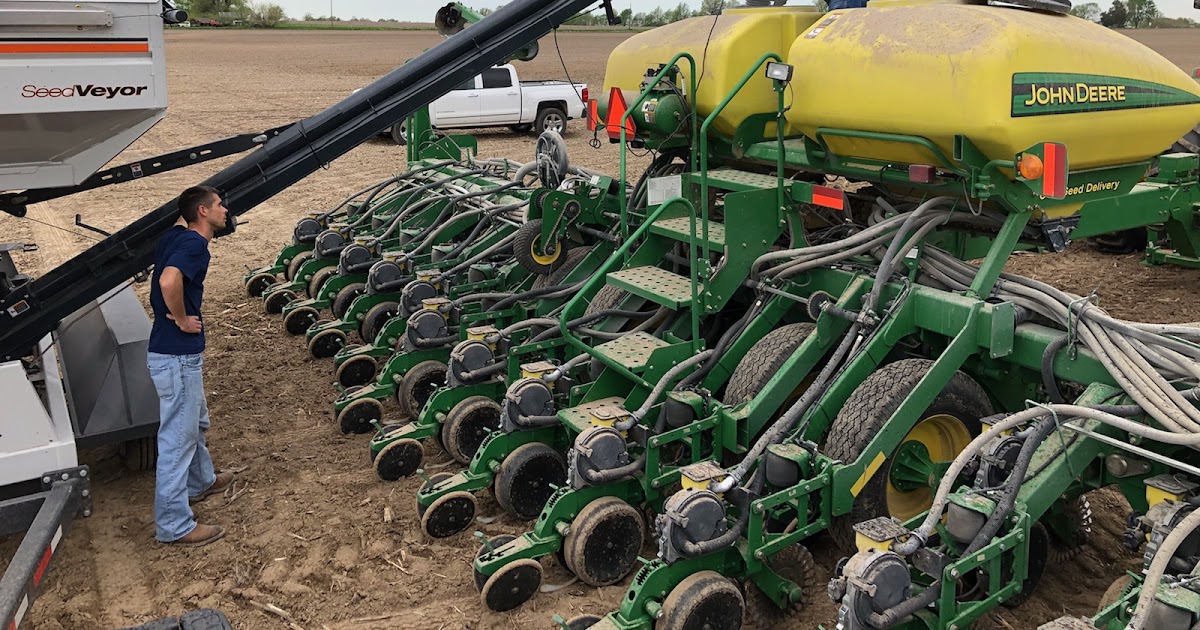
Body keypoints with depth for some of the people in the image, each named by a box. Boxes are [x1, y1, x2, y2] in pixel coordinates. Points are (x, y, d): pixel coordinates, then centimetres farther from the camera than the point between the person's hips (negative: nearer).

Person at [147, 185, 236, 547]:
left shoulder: (177, 236, 9)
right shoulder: (193, 243, -20)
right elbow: (169, 281, -37)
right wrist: (182, 320, -21)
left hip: (181, 353, 10)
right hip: (176, 357, -10)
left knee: (196, 422, 28)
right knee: (177, 438, -2)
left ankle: (201, 482, 48)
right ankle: (174, 526, 7)